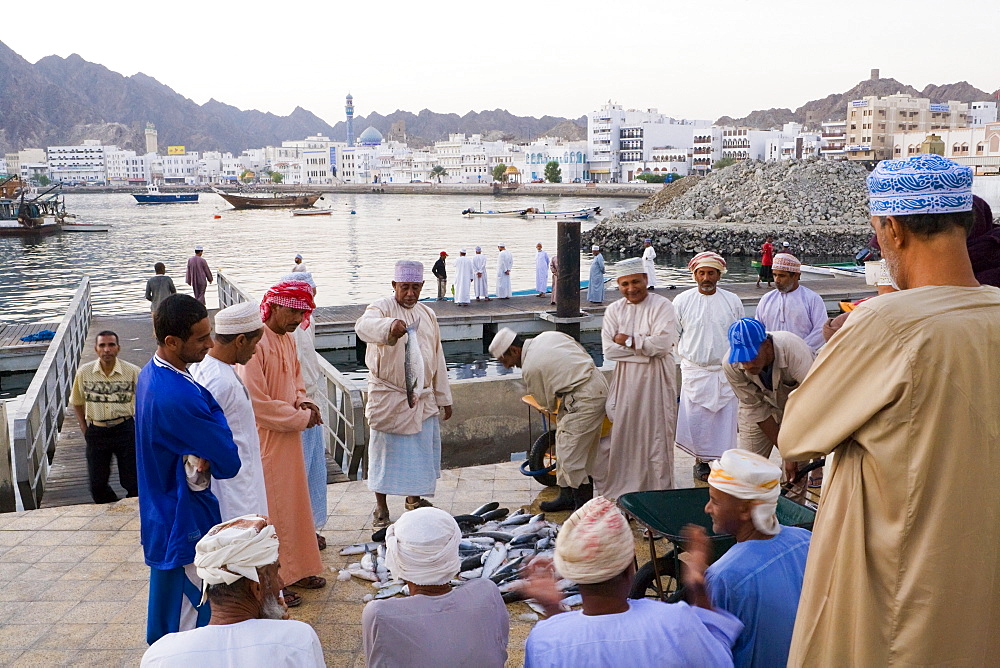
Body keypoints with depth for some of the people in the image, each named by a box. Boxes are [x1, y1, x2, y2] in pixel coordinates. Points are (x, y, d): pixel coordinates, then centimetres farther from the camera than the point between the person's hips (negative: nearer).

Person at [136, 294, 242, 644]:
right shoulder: (178, 396, -31)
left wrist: (200, 458, -10)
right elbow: (229, 463, -23)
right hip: (186, 524, -10)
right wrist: (214, 412, -10)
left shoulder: (151, 374, 1)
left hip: (162, 516, 10)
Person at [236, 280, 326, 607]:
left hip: (288, 438, 9)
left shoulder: (287, 338, 7)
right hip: (265, 440, -9)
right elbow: (258, 404, -23)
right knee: (271, 509, 3)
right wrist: (301, 417, -15)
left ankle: (296, 569, 31)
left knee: (294, 502, 17)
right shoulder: (255, 344, -21)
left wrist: (301, 401, -1)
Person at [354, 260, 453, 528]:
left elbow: (437, 357, 16)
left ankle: (414, 498, 31)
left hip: (423, 397, 6)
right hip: (388, 395, -5)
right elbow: (363, 325, -33)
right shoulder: (382, 308, -8)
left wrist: (444, 397, 16)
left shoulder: (427, 314, 12)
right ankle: (381, 507, 16)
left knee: (423, 449, 12)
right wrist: (389, 326, -55)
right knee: (385, 449, 2)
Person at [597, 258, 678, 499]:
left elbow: (663, 344, -18)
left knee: (656, 432, 2)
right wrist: (645, 348, -12)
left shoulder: (662, 306, -5)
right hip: (624, 379, 4)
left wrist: (628, 340, -10)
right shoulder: (614, 310, 6)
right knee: (620, 432, 4)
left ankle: (659, 487, 15)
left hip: (656, 379, -3)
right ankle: (617, 488, 17)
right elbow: (609, 349, -5)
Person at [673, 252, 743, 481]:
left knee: (725, 418, 1)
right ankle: (701, 460, 16)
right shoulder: (682, 301, 1)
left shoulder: (732, 301, 5)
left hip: (725, 371, 1)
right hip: (694, 371, -1)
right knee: (694, 418, -3)